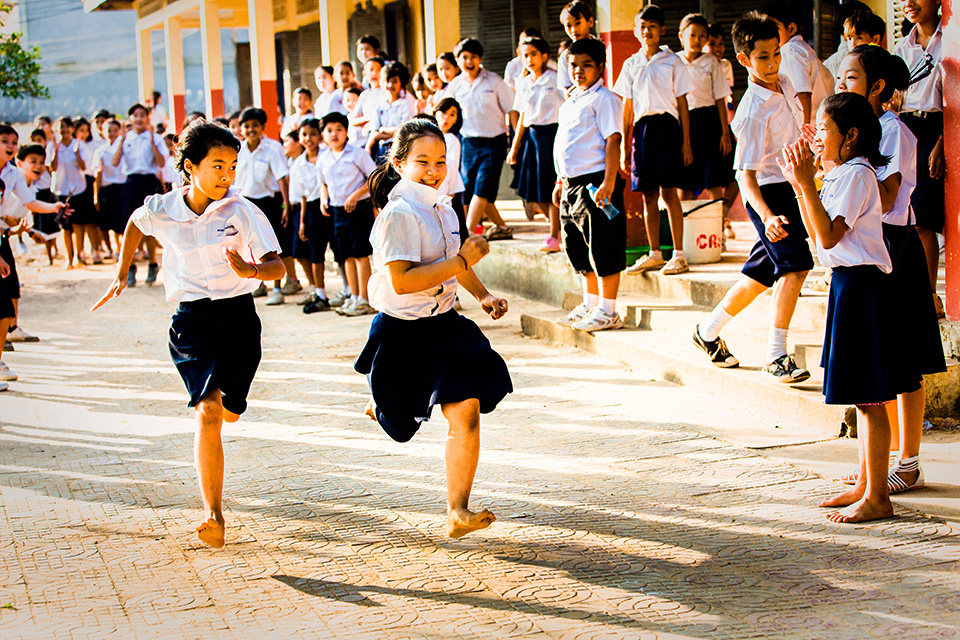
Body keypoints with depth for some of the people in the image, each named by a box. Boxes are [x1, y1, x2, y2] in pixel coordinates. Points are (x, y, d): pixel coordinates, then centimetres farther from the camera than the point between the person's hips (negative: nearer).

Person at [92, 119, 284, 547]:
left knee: (229, 412, 15)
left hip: (239, 315, 1)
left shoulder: (242, 211, -10)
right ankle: (213, 514, -16)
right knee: (207, 412, -18)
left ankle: (215, 398, 57)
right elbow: (135, 224, 21)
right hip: (192, 319, -1)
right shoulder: (161, 211, -4)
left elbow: (277, 266, -13)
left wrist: (249, 269, -33)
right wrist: (121, 274, 21)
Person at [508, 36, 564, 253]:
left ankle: (554, 236, 3)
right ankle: (562, 228, 22)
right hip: (531, 135, 6)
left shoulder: (555, 79, -4)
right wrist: (515, 146, 18)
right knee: (534, 194, 5)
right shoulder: (523, 83, 12)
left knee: (550, 190, -6)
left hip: (551, 133, -6)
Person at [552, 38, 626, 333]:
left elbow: (613, 142, -16)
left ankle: (608, 311, 1)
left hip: (595, 182, -9)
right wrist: (561, 181, 23)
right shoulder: (571, 102, 18)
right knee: (576, 246, 15)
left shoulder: (604, 99, -9)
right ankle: (590, 304, 28)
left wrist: (609, 182, -23)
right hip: (573, 184, 9)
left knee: (604, 248, -4)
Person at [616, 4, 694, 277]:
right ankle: (654, 254, 14)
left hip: (667, 125, -4)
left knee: (668, 192, -8)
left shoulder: (672, 61, 4)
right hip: (641, 128, 4)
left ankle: (678, 255, -5)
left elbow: (682, 104, 3)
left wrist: (686, 142, -3)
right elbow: (627, 108, 15)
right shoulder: (631, 65, 13)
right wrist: (624, 146, 11)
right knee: (649, 195, 6)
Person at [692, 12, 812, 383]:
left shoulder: (785, 85, 3)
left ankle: (709, 331, 32)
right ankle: (775, 358, -18)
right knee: (795, 266, -20)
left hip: (790, 188, 9)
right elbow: (746, 174, -26)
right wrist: (767, 216, -39)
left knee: (760, 275, 16)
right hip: (767, 194, -8)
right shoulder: (753, 111, -22)